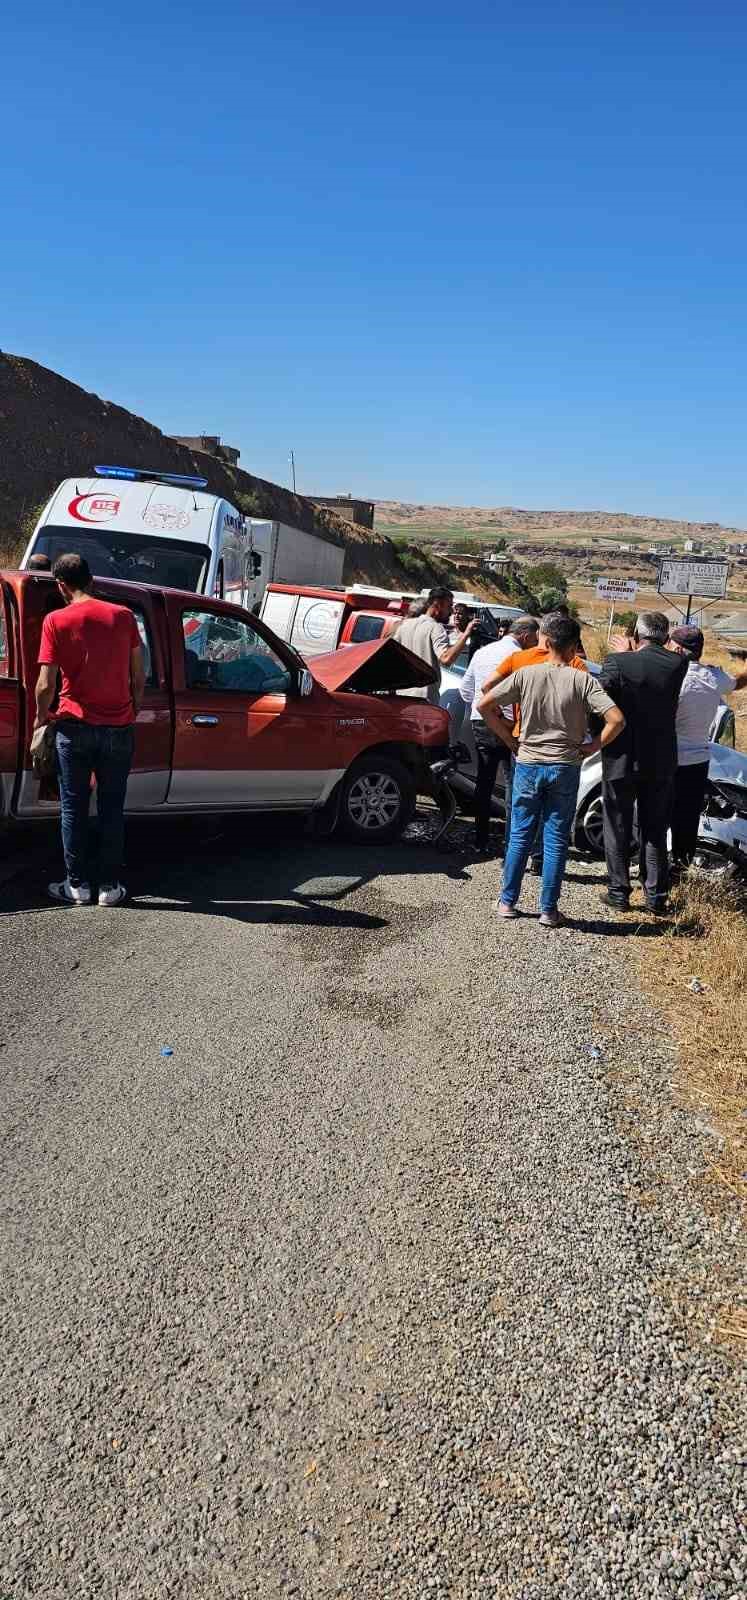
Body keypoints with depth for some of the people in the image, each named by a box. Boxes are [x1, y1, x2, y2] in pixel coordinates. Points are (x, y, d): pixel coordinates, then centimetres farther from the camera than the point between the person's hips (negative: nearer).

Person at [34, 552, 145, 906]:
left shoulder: (56, 621, -7)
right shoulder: (122, 616, 0)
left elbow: (46, 685, -9)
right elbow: (138, 676, 4)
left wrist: (41, 719, 9)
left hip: (75, 726, -2)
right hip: (119, 727, 2)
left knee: (74, 807, 9)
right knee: (112, 808, 9)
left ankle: (77, 885, 13)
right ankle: (109, 886, 12)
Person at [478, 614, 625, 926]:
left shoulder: (526, 674, -4)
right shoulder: (583, 681, -8)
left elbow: (485, 705, -5)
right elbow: (616, 720, -16)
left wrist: (510, 740, 3)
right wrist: (592, 747, -3)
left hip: (528, 764, 1)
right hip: (565, 768, -1)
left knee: (520, 835, 13)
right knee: (556, 839, 7)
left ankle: (507, 901, 19)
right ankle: (548, 910, 11)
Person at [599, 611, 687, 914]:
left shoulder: (618, 663, -15)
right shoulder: (678, 664, -8)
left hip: (622, 760, -2)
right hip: (661, 763, 3)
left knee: (618, 830, 12)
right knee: (655, 832, 14)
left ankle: (619, 892, 16)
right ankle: (656, 897, 16)